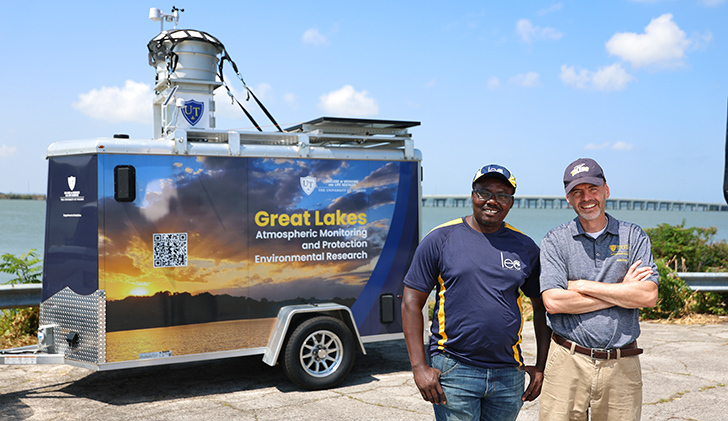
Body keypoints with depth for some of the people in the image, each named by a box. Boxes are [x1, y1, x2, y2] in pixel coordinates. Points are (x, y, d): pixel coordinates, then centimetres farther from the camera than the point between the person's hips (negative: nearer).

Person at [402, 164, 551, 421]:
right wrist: (419, 367, -9)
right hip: (453, 372, -3)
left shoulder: (525, 247, 6)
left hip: (509, 373, 4)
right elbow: (411, 303, -4)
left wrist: (540, 366, 8)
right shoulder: (441, 239, -3)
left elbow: (542, 306, 14)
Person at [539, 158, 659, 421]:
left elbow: (649, 296, -6)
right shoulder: (555, 241, 3)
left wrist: (583, 286, -9)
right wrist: (621, 292, -8)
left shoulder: (634, 237, 7)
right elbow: (553, 301, -10)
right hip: (568, 361, -1)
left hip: (622, 367, 1)